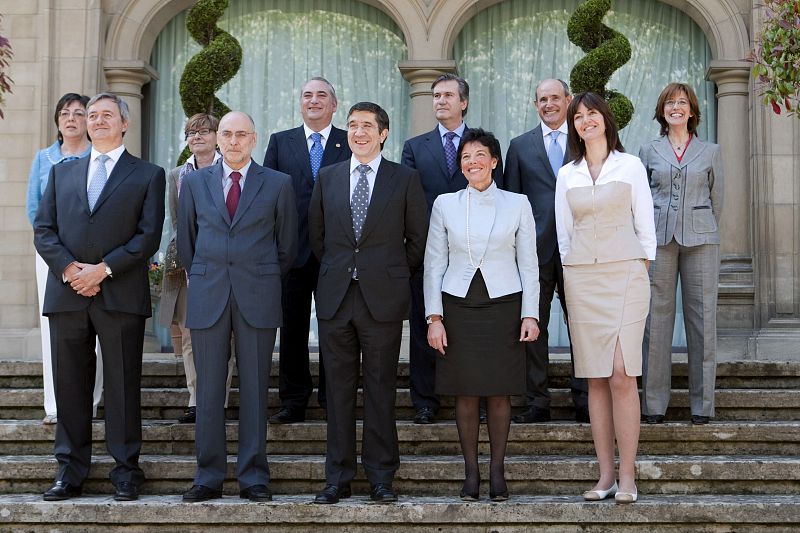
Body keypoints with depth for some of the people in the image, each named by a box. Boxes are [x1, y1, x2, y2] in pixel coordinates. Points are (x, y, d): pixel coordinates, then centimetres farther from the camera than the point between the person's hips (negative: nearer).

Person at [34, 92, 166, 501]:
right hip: (67, 294, 3)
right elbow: (43, 229, 9)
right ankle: (70, 470, 12)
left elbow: (149, 235, -3)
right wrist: (68, 268, -9)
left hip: (120, 295, -3)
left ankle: (126, 469, 7)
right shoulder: (62, 172, 18)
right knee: (70, 385, 6)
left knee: (123, 385, 0)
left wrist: (103, 269, -13)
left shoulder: (148, 175, 8)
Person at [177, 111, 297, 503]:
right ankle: (208, 477, 7)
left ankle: (253, 477, 6)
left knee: (254, 389, 1)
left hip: (257, 298, -1)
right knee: (209, 388, 2)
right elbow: (186, 240, 16)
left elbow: (286, 245, 10)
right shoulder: (194, 182, 10)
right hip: (207, 297, 1)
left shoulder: (278, 184, 5)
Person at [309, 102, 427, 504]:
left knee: (381, 389, 2)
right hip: (335, 297, 2)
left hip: (383, 299, -2)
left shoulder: (405, 179, 3)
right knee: (338, 389, 5)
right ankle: (338, 477, 11)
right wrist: (335, 272, 14)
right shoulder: (327, 177, 10)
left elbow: (418, 238, 7)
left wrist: (395, 276, 8)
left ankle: (381, 477, 9)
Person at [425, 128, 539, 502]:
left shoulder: (517, 204, 4)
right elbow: (434, 264, 6)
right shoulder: (445, 204, 5)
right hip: (458, 306, 1)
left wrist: (530, 314, -3)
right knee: (465, 392, 2)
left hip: (504, 304, -1)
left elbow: (528, 264, 5)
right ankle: (471, 472, 11)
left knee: (499, 391, 2)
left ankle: (497, 471, 11)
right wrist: (434, 317, -1)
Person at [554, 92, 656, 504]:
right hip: (581, 277, 3)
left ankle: (627, 477, -9)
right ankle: (605, 475, 5)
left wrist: (641, 272, -1)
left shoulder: (630, 166, 5)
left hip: (624, 273, -3)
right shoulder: (567, 175, 13)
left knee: (622, 375, -12)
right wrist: (570, 279, 9)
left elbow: (645, 225, 5)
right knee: (596, 379, 2)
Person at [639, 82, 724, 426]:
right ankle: (654, 404, 3)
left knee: (702, 318, -1)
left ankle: (702, 404, 5)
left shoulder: (711, 152, 11)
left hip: (700, 240, 0)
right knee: (656, 317, -2)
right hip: (658, 240, 0)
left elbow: (716, 200, 15)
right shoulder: (648, 152, 11)